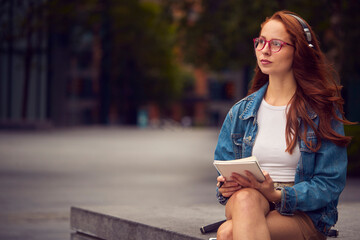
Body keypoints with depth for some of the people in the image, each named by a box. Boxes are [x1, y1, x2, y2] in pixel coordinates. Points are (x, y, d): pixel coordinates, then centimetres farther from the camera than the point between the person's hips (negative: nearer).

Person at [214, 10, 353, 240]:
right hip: (246, 200, 4)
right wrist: (226, 185, -9)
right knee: (246, 197, -37)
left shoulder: (322, 112, 1)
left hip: (303, 214, -4)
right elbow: (225, 170, 17)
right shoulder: (241, 112, 13)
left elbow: (330, 184, -4)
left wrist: (277, 195, -20)